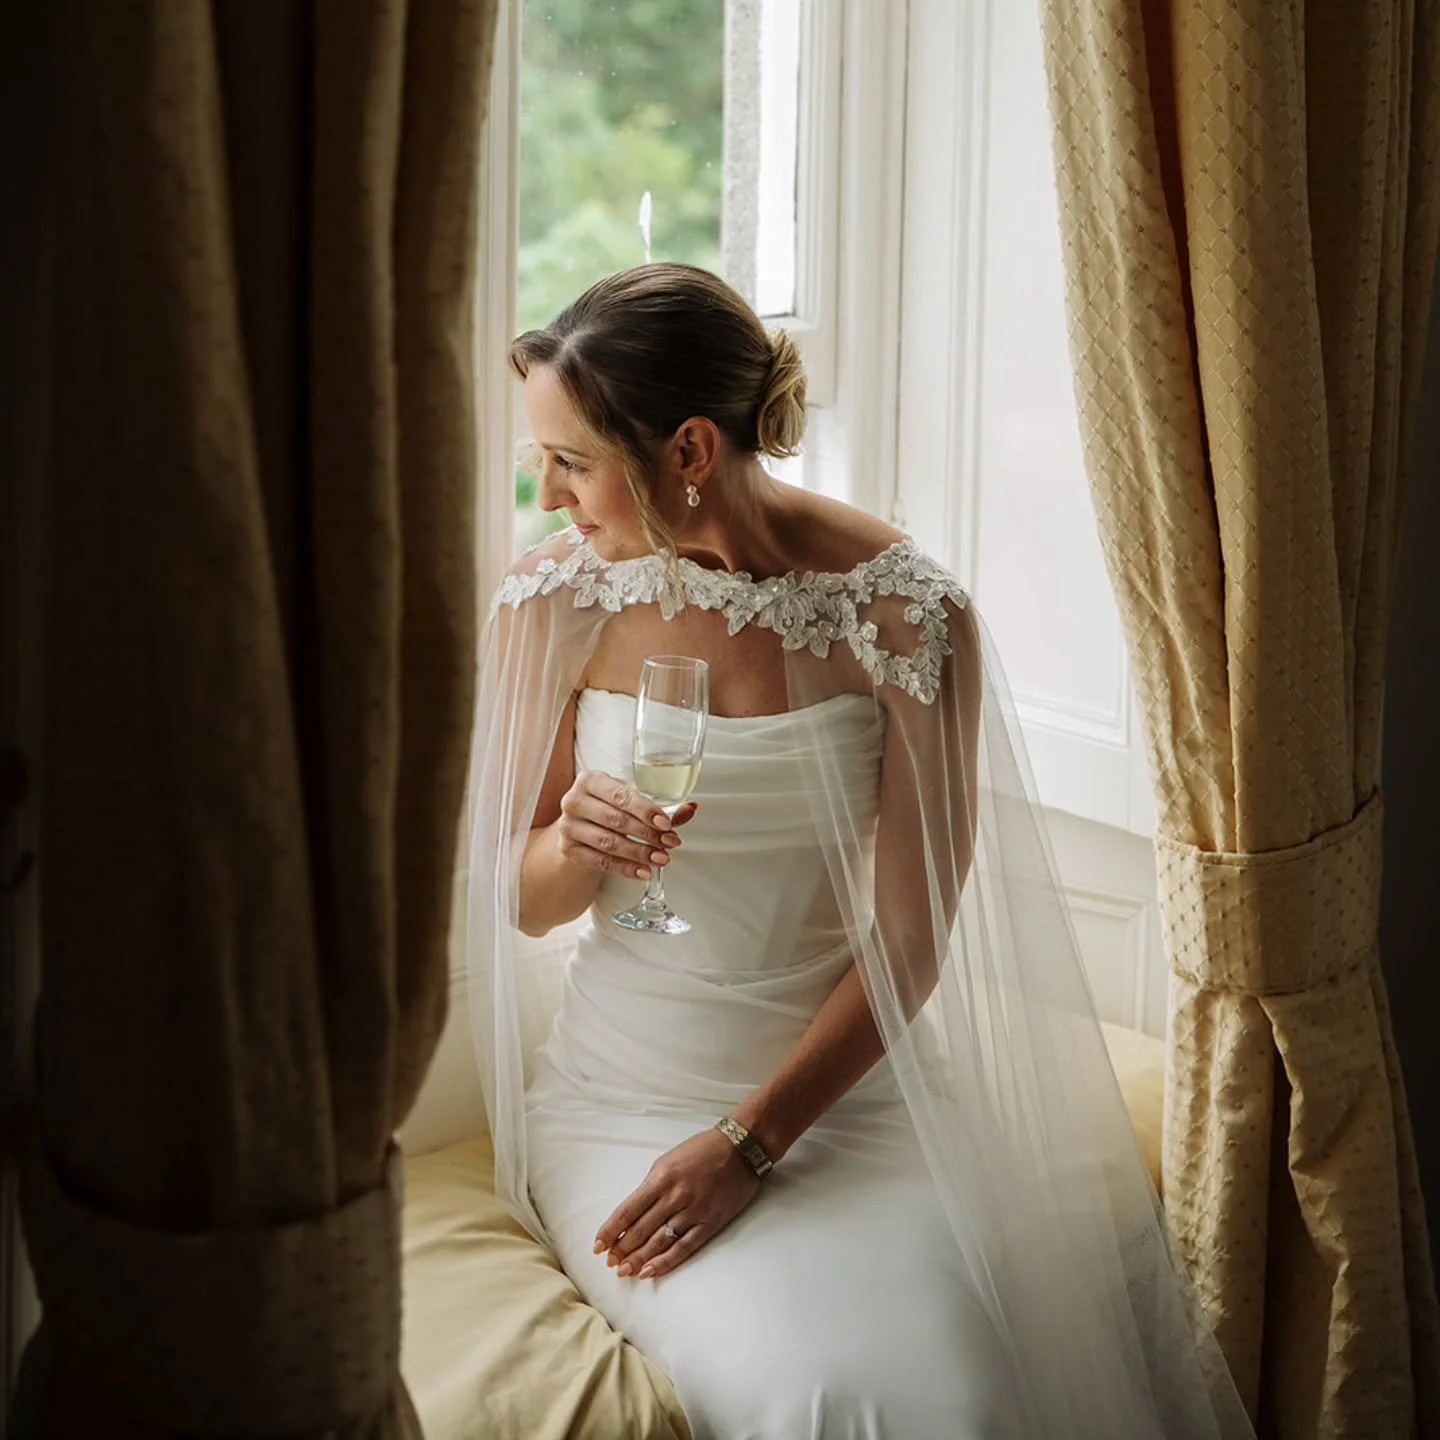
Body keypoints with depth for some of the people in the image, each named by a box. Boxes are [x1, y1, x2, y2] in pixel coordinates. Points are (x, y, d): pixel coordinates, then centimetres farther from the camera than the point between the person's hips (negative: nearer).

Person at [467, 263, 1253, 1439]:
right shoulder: (556, 601, -5)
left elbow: (910, 937, -8)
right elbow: (524, 902, 5)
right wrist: (576, 844, -19)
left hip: (850, 1077, 0)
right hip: (631, 1087, 1)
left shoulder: (904, 613, -12)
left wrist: (750, 1143, -15)